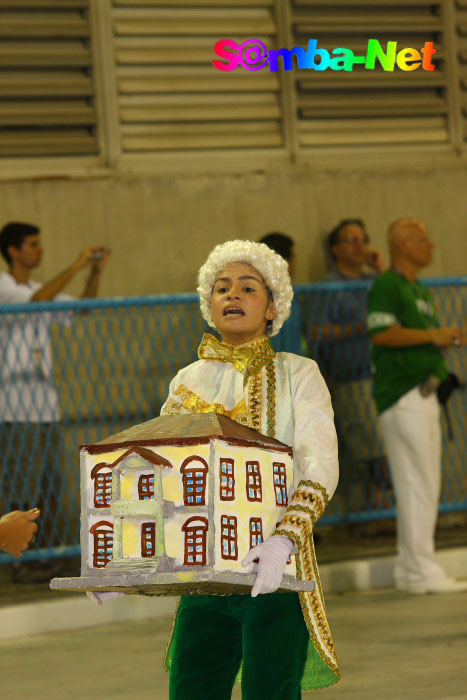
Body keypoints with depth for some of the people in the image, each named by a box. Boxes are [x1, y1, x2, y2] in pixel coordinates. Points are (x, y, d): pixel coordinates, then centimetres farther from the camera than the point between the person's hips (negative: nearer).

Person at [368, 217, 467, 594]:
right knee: (416, 482, -11)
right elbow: (381, 333, -20)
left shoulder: (421, 290, 22)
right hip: (401, 394, -10)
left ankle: (408, 570, 14)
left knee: (425, 484, 10)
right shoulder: (386, 285, -8)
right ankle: (422, 571, -10)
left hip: (424, 392, 10)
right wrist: (432, 336, -19)